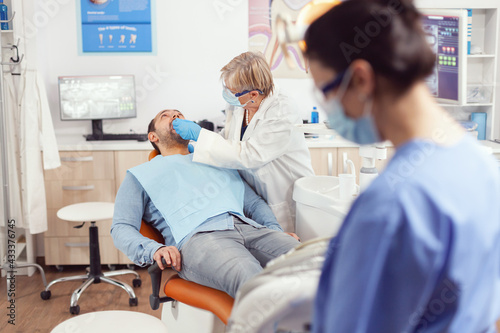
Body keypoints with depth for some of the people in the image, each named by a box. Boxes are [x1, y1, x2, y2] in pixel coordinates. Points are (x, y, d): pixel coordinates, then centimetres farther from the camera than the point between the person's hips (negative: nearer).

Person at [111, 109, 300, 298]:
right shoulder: (140, 175, 27)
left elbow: (253, 202, 32)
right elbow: (121, 227, 14)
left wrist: (277, 231, 9)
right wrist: (153, 250, -11)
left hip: (249, 227, 5)